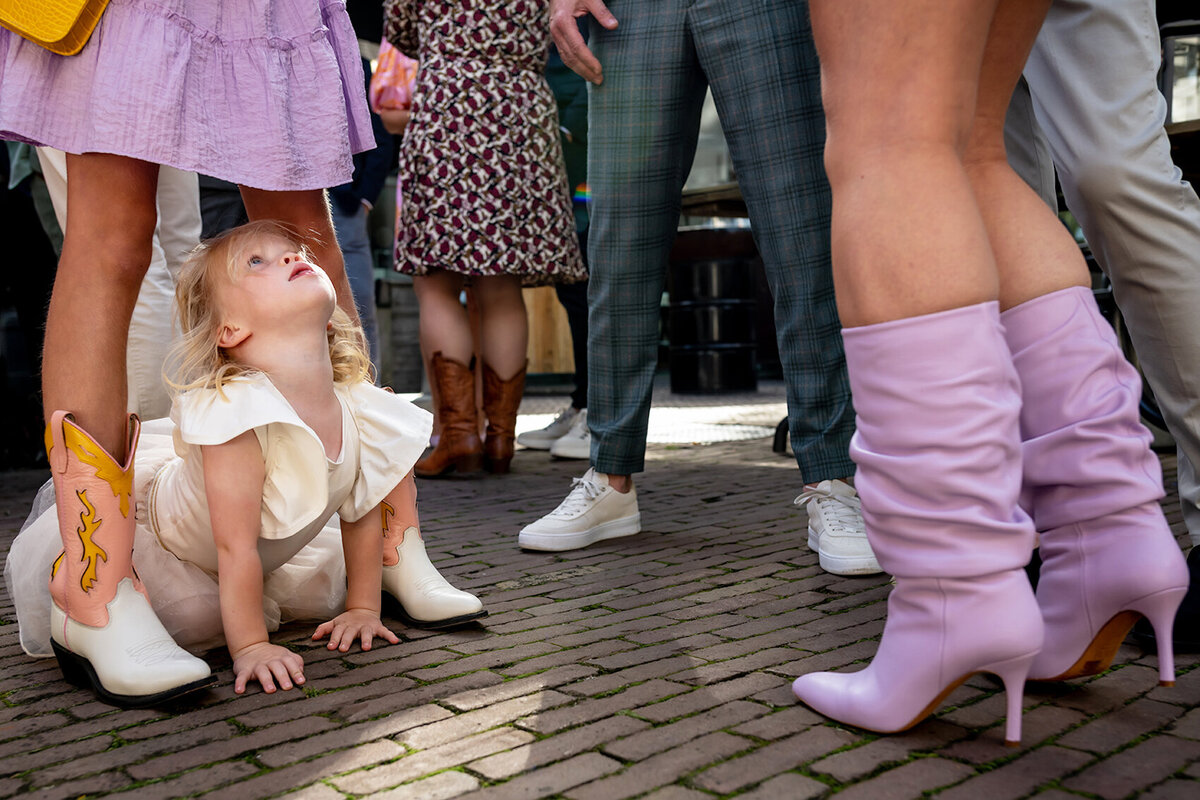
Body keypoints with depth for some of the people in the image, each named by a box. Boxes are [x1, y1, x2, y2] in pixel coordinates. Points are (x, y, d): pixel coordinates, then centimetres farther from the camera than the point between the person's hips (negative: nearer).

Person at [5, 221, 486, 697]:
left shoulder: (358, 408, -20)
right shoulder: (235, 410, -39)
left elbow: (363, 513, -6)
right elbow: (235, 549, -34)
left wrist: (362, 608, -1)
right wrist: (250, 646, -27)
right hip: (154, 528, -5)